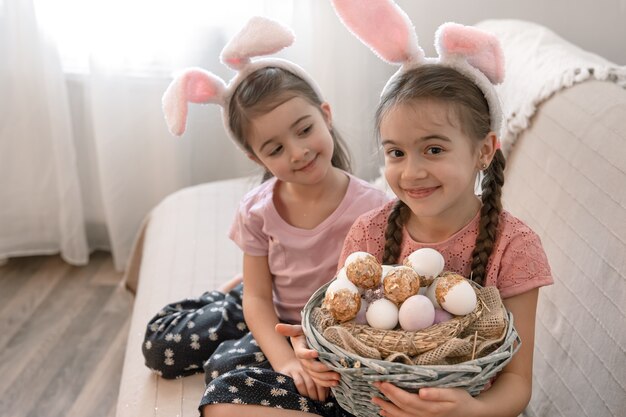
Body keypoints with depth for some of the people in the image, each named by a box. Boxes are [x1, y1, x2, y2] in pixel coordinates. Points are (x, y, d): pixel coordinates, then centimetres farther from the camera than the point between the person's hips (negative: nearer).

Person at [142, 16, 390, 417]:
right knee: (161, 345, 9)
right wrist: (284, 359, -23)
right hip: (279, 322, 5)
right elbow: (259, 297, -7)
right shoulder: (256, 211, -11)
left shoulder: (372, 207, -23)